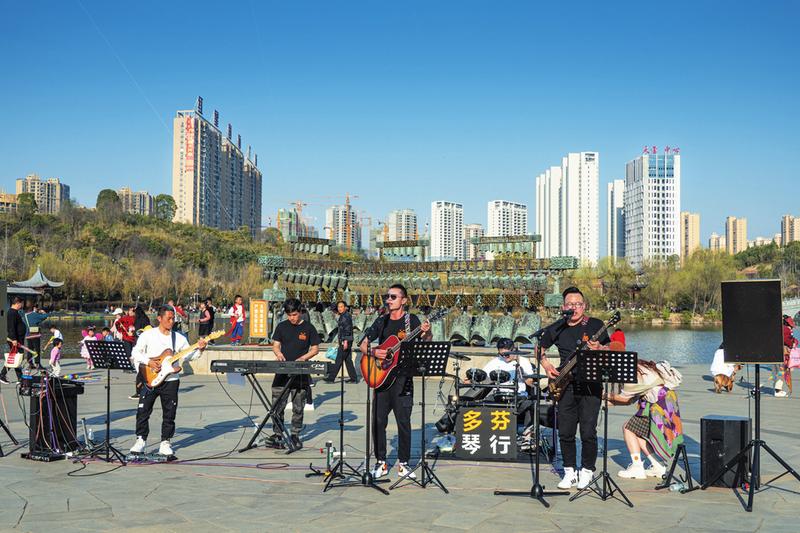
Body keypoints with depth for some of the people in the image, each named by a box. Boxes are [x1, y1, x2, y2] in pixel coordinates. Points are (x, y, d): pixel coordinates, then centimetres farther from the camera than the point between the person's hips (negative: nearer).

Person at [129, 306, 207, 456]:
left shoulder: (179, 338, 6)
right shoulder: (148, 335, 1)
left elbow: (190, 355, 6)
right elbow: (136, 352, -3)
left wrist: (199, 349, -12)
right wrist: (148, 362, -17)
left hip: (170, 380, 2)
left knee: (169, 414, 3)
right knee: (143, 411, -2)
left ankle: (165, 444, 13)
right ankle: (141, 441, 10)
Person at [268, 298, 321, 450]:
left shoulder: (308, 328, 1)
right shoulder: (282, 327, 8)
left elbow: (315, 349, 3)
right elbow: (275, 345, 11)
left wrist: (303, 358, -13)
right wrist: (278, 353, -11)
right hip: (282, 371, 2)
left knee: (298, 408, 3)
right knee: (277, 406, 0)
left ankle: (295, 435, 13)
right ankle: (277, 434, 10)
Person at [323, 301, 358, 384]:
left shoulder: (346, 316, -12)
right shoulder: (342, 316, 18)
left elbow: (347, 329, -19)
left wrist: (345, 341, -24)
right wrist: (340, 341, 25)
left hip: (345, 341, -10)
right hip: (343, 341, 10)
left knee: (339, 360, -6)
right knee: (348, 360, 10)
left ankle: (331, 378, -4)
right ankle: (353, 378, 12)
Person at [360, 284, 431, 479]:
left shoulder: (411, 320, 2)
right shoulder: (382, 321, 11)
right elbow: (363, 345, 11)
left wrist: (426, 334, -29)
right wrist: (373, 352, -10)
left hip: (402, 377, -3)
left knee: (403, 422, -2)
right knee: (378, 421, 2)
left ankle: (403, 464, 9)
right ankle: (381, 463, 14)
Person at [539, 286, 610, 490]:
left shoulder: (595, 325, 1)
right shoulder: (556, 329, 8)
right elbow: (540, 348, 22)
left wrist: (599, 349, -18)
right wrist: (546, 365, 6)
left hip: (590, 385, -3)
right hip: (566, 385, 3)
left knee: (588, 432, -5)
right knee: (565, 432, 3)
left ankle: (587, 471, 12)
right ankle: (570, 471, 18)